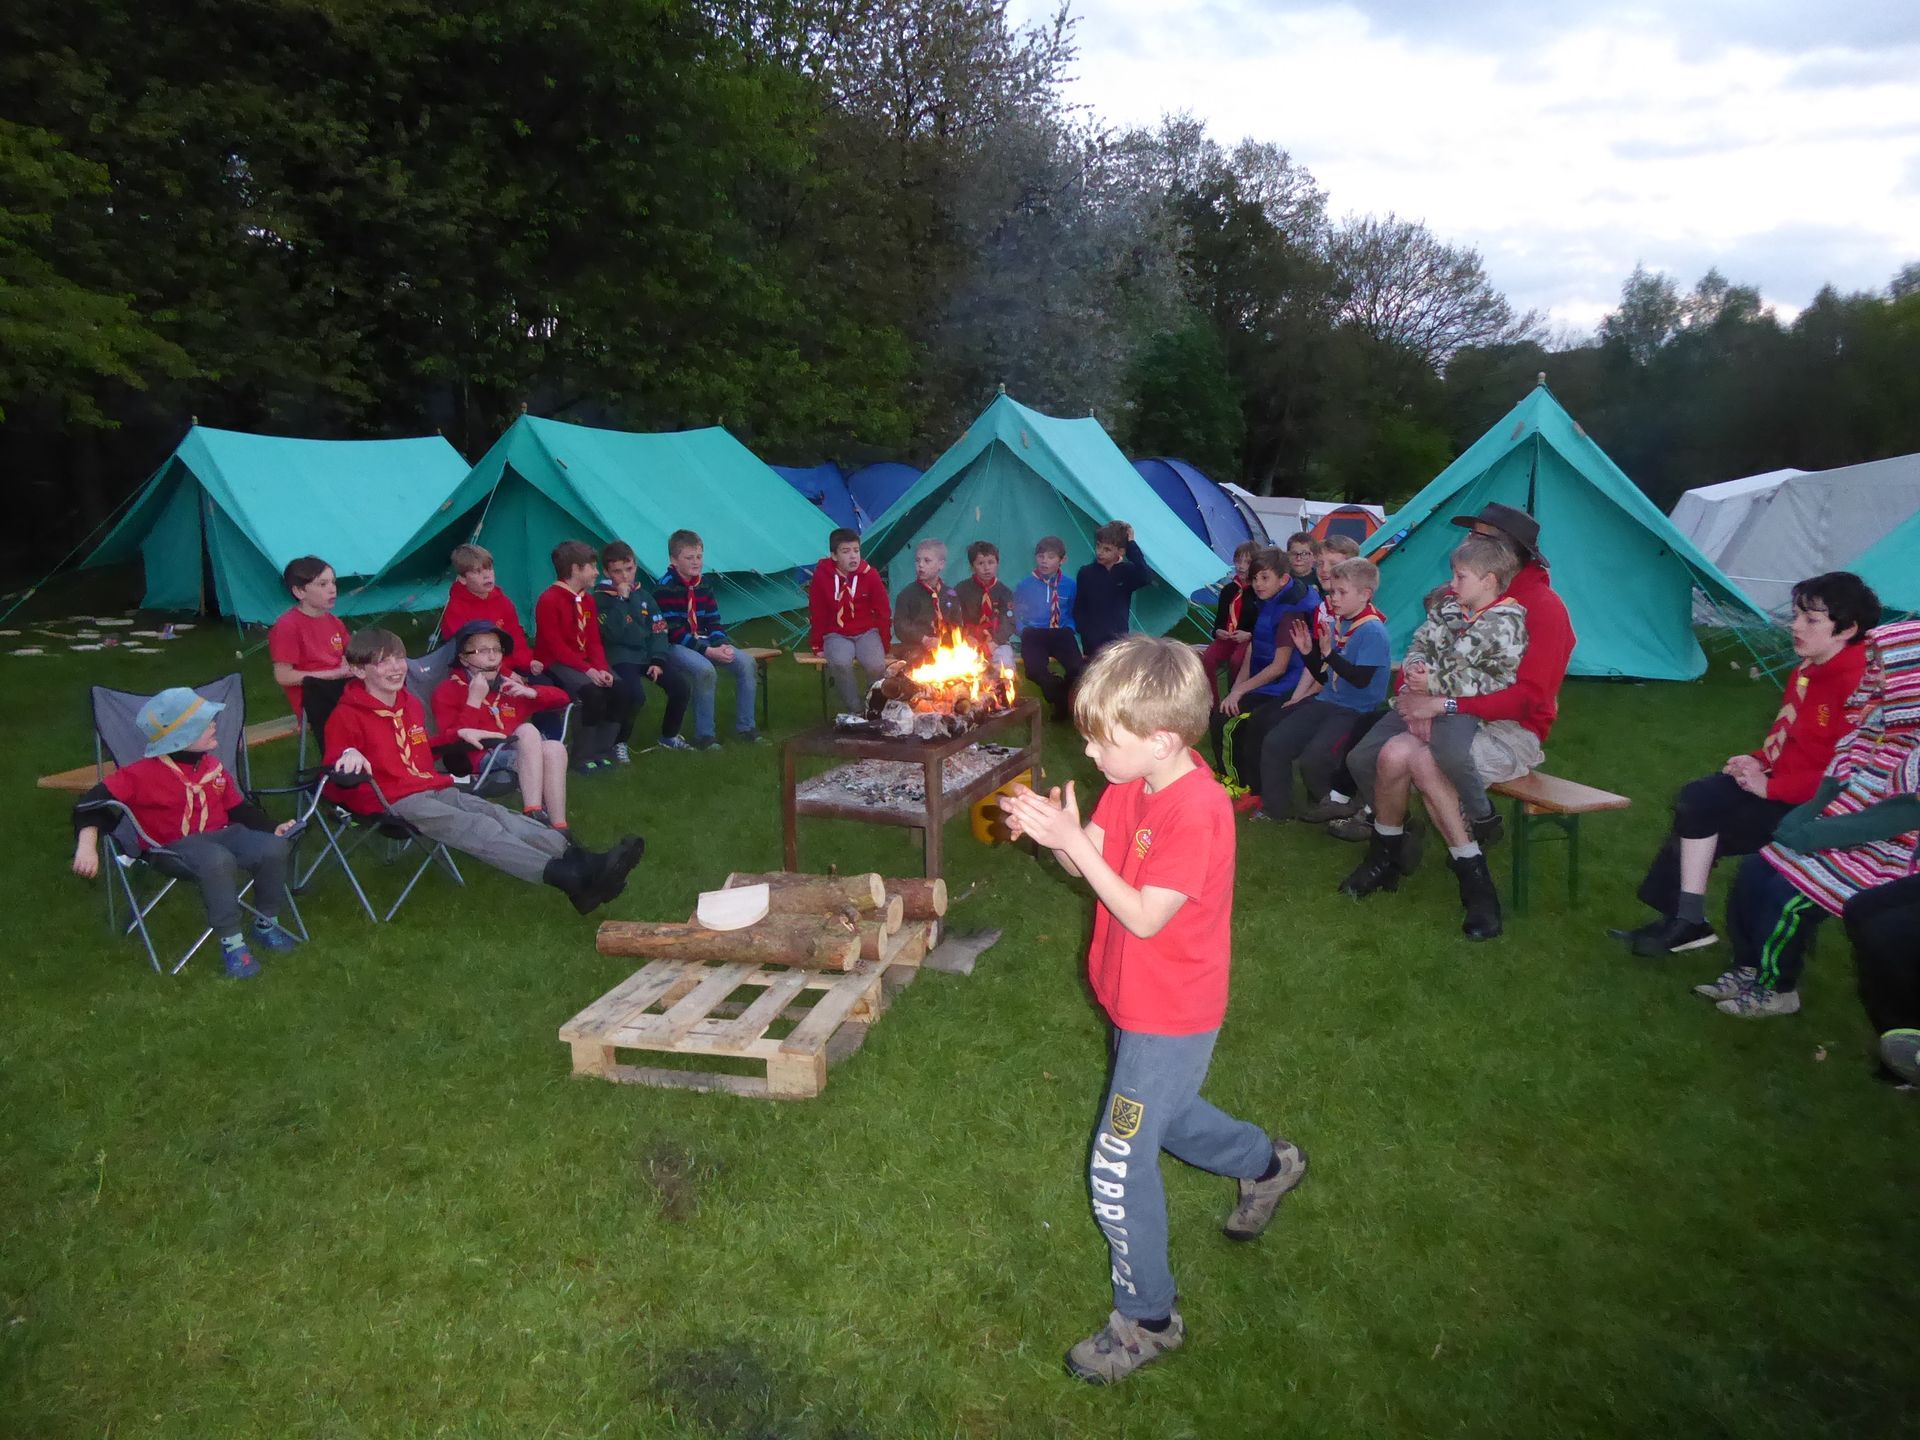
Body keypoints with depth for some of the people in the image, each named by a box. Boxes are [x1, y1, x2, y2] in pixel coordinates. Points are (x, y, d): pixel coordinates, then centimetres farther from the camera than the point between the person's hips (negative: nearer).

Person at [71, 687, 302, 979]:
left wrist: (273, 828, 5)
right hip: (172, 848, -6)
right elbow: (92, 802, -9)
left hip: (220, 834, 6)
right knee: (218, 861, -40)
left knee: (275, 848, -22)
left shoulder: (212, 765, 10)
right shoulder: (143, 774, -9)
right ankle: (231, 942, -26)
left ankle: (266, 924, 0)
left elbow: (238, 807, 17)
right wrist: (87, 846, -21)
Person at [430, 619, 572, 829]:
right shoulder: (448, 691, 11)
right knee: (527, 729, -31)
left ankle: (559, 827, -34)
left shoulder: (509, 683, 25)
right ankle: (534, 815, -41)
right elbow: (450, 739, -5)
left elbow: (561, 697, 24)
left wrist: (530, 692, 6)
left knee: (554, 748, -29)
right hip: (483, 757, -5)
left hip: (523, 752, 5)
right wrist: (474, 700, -9)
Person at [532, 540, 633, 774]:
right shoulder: (548, 601, -13)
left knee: (621, 691, -16)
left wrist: (601, 669, -12)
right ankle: (582, 757, -17)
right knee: (592, 692, -31)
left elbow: (594, 641, 7)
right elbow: (557, 647, -17)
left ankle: (602, 751, -4)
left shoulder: (588, 600, 12)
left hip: (585, 662, 7)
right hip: (555, 665, -7)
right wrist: (588, 670, -25)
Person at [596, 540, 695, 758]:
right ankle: (620, 742, -7)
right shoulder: (600, 599, -5)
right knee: (635, 694, -31)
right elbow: (613, 633, -20)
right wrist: (622, 599, -19)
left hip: (645, 655, 5)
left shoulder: (644, 596, 11)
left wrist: (658, 661, -6)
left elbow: (658, 631, 8)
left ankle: (669, 735, 10)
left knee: (679, 684, -13)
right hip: (619, 658, -5)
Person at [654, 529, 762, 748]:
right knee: (704, 669, -35)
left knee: (746, 662, -12)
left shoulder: (704, 584, 8)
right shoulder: (665, 588, -14)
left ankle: (745, 727, -3)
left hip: (702, 642, 7)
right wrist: (708, 652, -24)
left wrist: (723, 645, -12)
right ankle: (704, 735, -21)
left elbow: (714, 622, 10)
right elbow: (674, 632, -18)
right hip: (674, 646, -7)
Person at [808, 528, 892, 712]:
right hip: (836, 635, 0)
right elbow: (816, 613, 1)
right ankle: (854, 711, -15)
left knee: (876, 664, -28)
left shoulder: (870, 575, -6)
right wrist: (817, 646, 3)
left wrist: (884, 645, 3)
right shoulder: (822, 575, -7)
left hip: (867, 632, 1)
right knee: (840, 662, -32)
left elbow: (883, 612, 3)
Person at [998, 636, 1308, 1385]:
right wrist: (1049, 830, -22)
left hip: (1170, 1017, -9)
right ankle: (1267, 1163, 55)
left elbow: (1143, 917, -29)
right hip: (1132, 1000, 9)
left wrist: (1072, 840, -32)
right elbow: (1089, 863, -1)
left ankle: (1148, 1319, 19)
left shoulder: (1197, 810, -30)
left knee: (1119, 1169, -1)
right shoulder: (1132, 782, -4)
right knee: (1157, 1114, 30)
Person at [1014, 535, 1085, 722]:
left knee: (1078, 668, -28)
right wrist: (1024, 631, 1)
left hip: (1061, 632, 1)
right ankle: (1060, 699, -3)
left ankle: (1059, 693, 5)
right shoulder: (1024, 584, 6)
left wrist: (1069, 629, 1)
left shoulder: (1069, 585, 8)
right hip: (1034, 634, -1)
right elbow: (1017, 614, 17)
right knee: (1035, 670, -33)